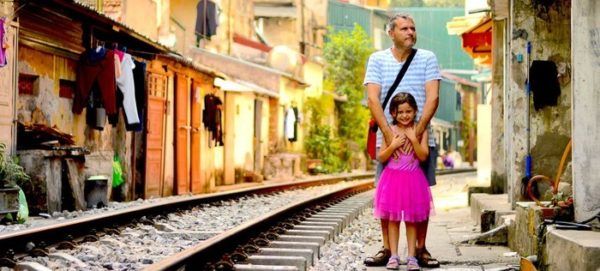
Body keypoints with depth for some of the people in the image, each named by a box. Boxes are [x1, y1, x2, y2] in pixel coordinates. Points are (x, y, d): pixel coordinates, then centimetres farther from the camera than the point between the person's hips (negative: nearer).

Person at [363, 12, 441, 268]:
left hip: (421, 137, 0)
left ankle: (421, 249, 9)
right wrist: (389, 133, -17)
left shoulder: (427, 58, 4)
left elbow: (432, 97, -5)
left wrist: (417, 131, -17)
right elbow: (373, 98, -5)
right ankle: (387, 249, 8)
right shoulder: (377, 60, 4)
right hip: (387, 137, 0)